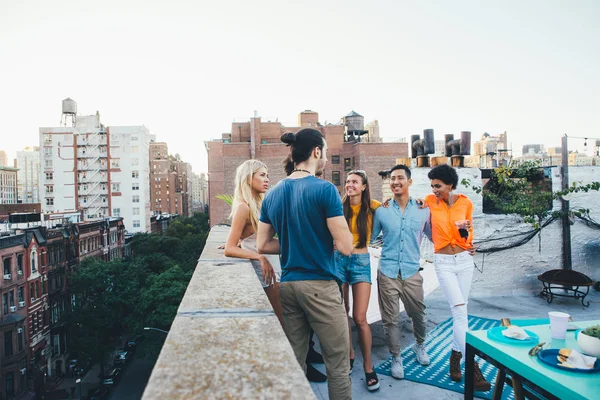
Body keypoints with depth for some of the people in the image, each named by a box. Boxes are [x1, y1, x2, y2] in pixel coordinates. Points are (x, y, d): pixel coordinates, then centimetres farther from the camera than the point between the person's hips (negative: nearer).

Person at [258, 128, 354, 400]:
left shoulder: (272, 194, 7)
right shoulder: (325, 189, -12)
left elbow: (262, 246, 9)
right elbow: (345, 247, -14)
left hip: (287, 285, 7)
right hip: (320, 285, -6)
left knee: (294, 362, 16)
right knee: (337, 364, 6)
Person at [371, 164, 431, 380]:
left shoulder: (422, 209, 1)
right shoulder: (382, 210, 0)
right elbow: (370, 237, 7)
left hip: (411, 272, 1)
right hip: (387, 272, 0)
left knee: (418, 314, 14)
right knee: (390, 319, 7)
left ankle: (420, 345, 45)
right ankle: (396, 357, 29)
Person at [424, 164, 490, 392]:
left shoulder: (465, 203, -1)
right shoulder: (430, 201, -4)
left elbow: (468, 232, 11)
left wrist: (465, 230, -11)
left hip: (465, 260, 2)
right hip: (443, 262, -2)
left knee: (459, 311, 9)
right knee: (460, 311, -11)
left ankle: (456, 356, 27)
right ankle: (472, 368, -7)